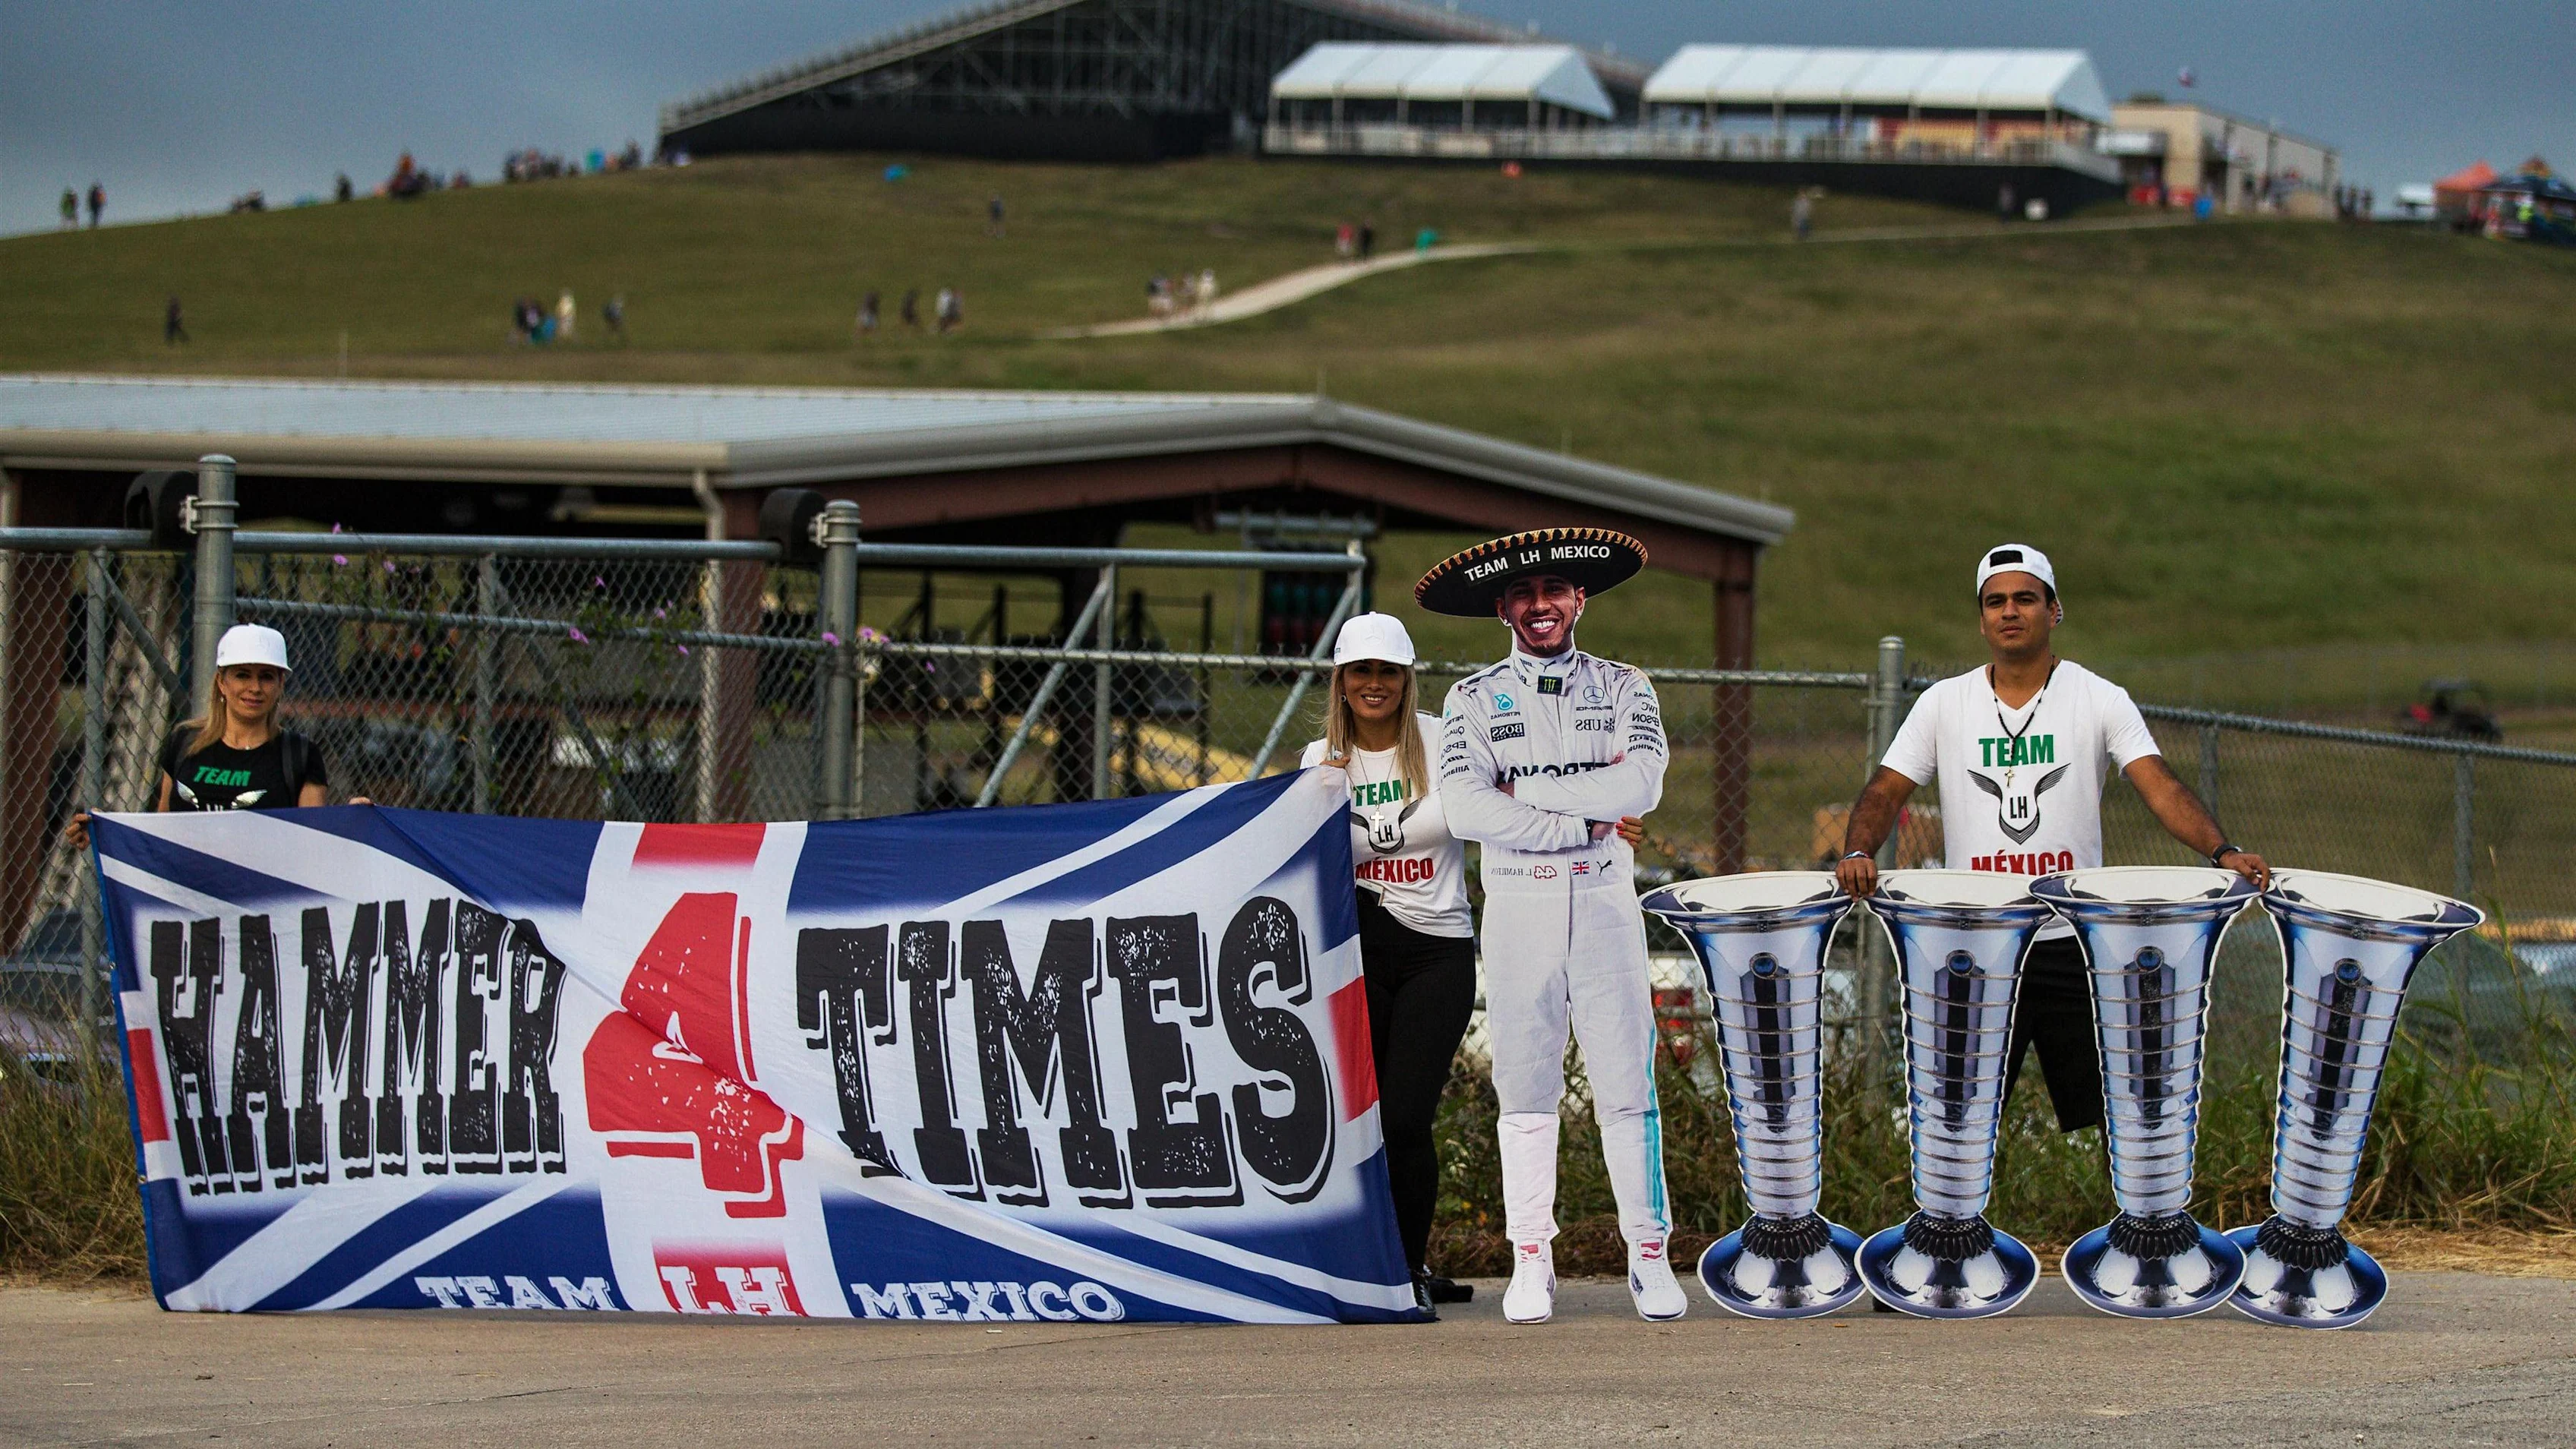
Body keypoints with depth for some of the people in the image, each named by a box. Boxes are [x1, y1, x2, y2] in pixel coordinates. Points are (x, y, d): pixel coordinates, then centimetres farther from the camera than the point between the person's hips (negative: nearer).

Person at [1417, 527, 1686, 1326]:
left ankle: (1649, 1257, 0)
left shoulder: (1623, 689, 10)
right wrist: (1583, 817, -11)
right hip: (1517, 901, 0)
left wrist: (1524, 789, -9)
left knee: (1627, 1086, -4)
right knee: (1526, 1089, 0)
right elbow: (1466, 811, -8)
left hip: (1603, 898, 0)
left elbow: (1640, 786, -8)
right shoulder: (1474, 700, 7)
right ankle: (1531, 1261, 4)